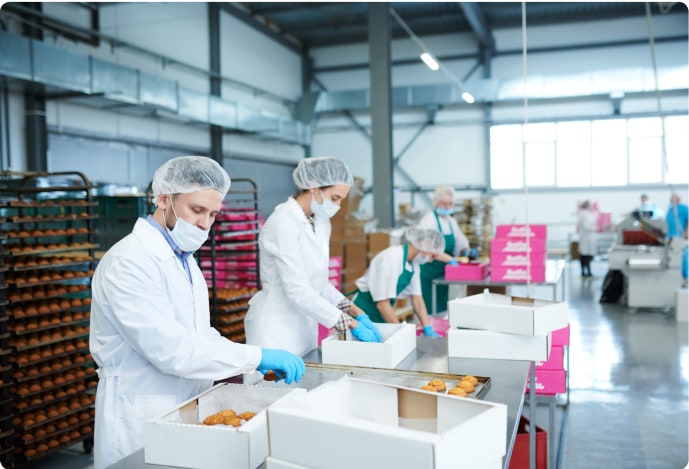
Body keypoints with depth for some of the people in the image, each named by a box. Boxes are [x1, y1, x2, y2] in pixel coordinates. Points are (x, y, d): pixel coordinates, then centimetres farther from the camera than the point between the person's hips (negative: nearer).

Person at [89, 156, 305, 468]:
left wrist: (245, 365, -3)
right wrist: (256, 356, -24)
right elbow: (170, 348, -27)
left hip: (187, 411, 8)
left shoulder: (184, 258, 10)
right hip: (142, 421, -8)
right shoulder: (129, 260, -19)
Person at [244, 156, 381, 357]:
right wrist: (352, 324, -22)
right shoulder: (283, 223, -19)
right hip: (277, 326, -8)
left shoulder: (321, 223, 6)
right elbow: (298, 291, -25)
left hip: (305, 324, 8)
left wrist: (356, 312, -1)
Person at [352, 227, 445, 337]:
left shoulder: (414, 262, 0)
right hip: (365, 312, -8)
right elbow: (382, 304, -26)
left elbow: (417, 298, 3)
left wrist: (428, 329, -6)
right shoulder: (391, 258, -25)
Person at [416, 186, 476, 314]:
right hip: (429, 273, -7)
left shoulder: (452, 222, 11)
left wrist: (467, 252, -6)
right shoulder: (428, 221, -13)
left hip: (443, 273, 8)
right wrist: (450, 259, -36)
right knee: (429, 311, -7)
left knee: (442, 309, 12)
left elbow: (461, 245, 17)